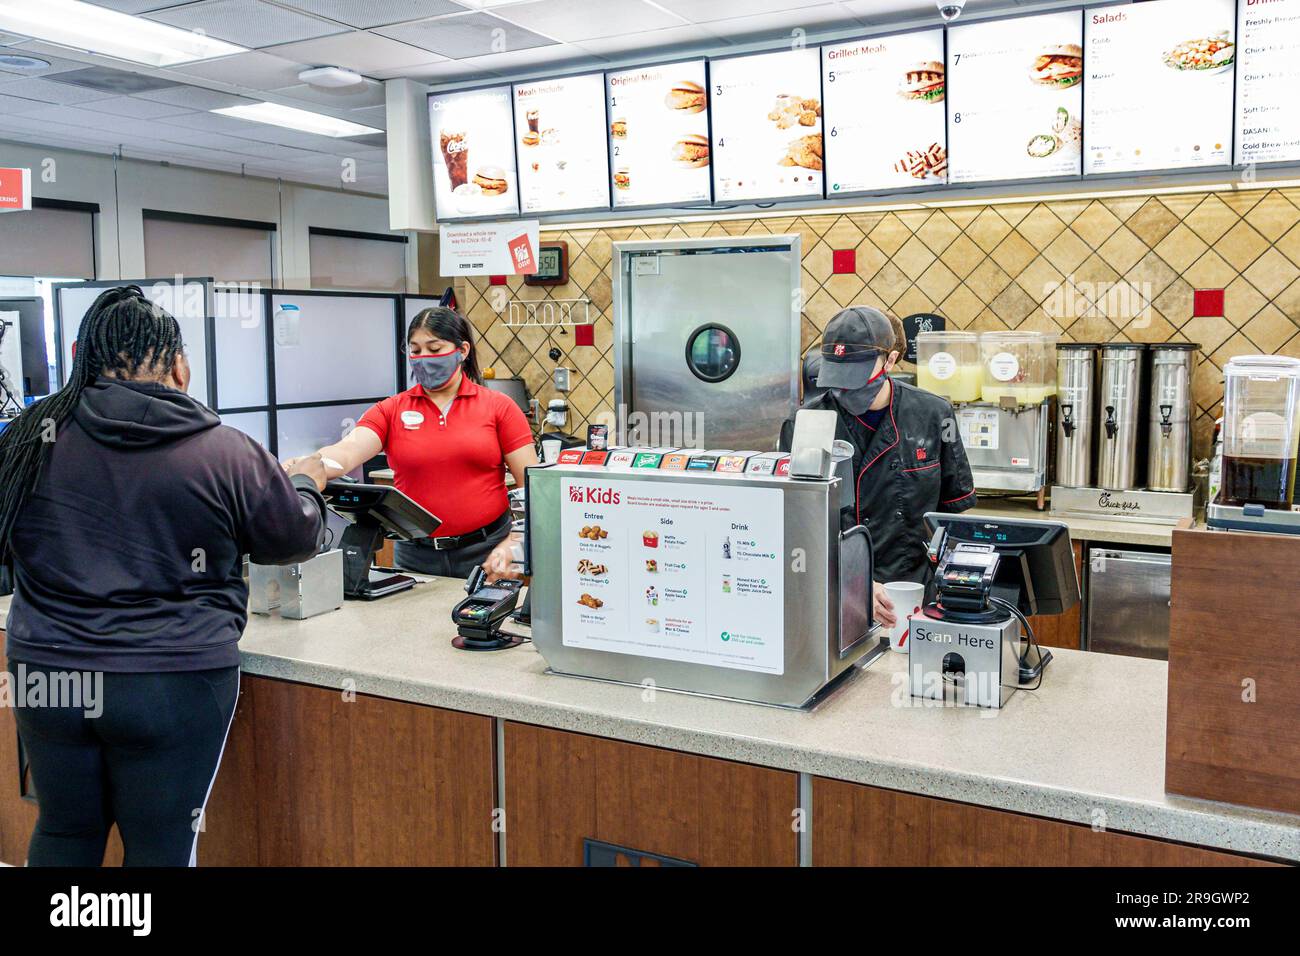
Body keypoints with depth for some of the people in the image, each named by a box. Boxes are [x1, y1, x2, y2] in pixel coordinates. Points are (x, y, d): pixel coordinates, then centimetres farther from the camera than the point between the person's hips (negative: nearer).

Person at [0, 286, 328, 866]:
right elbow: (297, 537, 1)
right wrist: (307, 482, 21)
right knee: (161, 845, 11)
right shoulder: (225, 453, -12)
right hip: (175, 683, -3)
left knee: (64, 831, 22)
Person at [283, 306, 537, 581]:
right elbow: (346, 452, -13)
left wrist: (514, 544, -15)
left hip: (486, 553, -1)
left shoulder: (499, 407, 0)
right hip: (415, 556, 2)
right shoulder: (392, 411, 4)